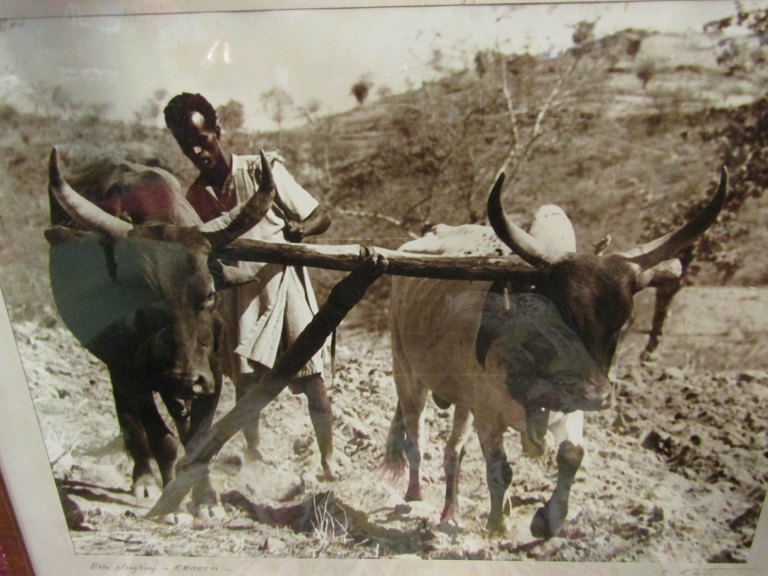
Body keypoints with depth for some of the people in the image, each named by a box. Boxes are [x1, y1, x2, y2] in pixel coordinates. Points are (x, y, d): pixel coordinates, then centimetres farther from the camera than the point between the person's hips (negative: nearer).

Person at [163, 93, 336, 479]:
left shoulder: (263, 170, -8)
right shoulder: (194, 198, 4)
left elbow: (321, 216, -8)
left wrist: (299, 229, -29)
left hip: (284, 287, -3)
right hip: (239, 299, 3)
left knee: (312, 380, 0)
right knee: (246, 382, 11)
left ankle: (328, 459, 20)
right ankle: (252, 449, 37)